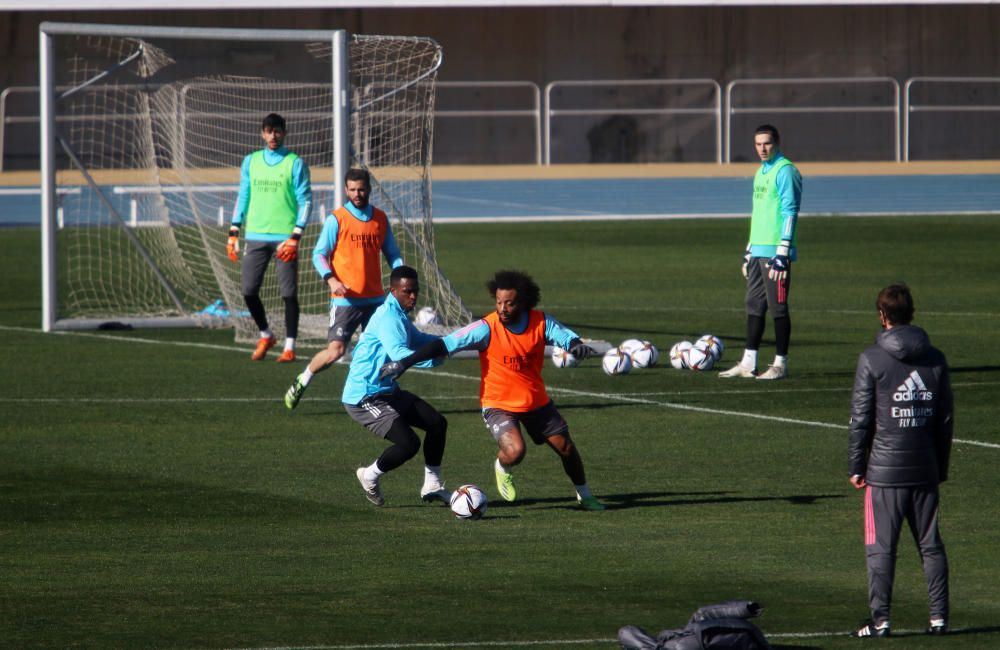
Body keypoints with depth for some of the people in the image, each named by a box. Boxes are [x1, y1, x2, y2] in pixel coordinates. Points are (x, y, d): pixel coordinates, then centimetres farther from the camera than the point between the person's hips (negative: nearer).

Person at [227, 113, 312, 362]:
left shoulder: (295, 164, 0)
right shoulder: (250, 162, 12)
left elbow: (305, 201, -2)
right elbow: (243, 198, 17)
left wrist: (295, 237, -12)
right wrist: (233, 233, 10)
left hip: (284, 237, -4)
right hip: (255, 236, 4)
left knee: (289, 293, -4)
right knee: (249, 290, -1)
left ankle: (289, 346, 3)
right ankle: (265, 335, 21)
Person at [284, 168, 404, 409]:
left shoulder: (381, 219, 10)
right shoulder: (336, 219, -4)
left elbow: (392, 253, 17)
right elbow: (319, 254, -5)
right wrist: (331, 279, -22)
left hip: (375, 299, 4)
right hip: (345, 298, -4)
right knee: (335, 351, -11)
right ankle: (301, 381, 10)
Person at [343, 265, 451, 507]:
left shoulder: (400, 316, 13)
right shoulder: (388, 317, -21)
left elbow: (417, 340, 31)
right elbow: (399, 354, -37)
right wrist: (434, 359, -46)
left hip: (387, 392, 11)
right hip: (364, 397, -11)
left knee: (437, 423, 11)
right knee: (409, 443, -21)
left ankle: (432, 485, 22)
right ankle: (371, 476, 6)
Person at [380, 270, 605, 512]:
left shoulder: (541, 323, -13)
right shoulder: (487, 328, -23)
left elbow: (566, 336, -10)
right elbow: (445, 344, -24)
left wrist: (577, 346, -37)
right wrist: (405, 362, -30)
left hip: (537, 401, 4)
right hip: (499, 404, -4)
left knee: (566, 448, 9)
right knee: (514, 451, -27)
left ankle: (584, 495, 36)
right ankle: (502, 469, 11)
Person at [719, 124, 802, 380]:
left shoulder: (785, 171, -9)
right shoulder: (761, 172, 18)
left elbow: (790, 212, -15)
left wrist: (782, 253, -19)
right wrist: (749, 251, 22)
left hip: (775, 253, -9)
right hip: (758, 251, 9)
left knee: (778, 308, -4)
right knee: (754, 306, 10)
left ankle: (781, 364, 1)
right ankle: (748, 364, 13)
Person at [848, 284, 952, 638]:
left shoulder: (872, 360, -7)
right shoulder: (935, 359, 5)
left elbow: (861, 419, -6)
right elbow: (945, 419, 10)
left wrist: (856, 467, 1)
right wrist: (941, 467, 18)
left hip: (884, 471, -4)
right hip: (925, 471, 4)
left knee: (881, 547, -1)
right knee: (931, 544, 10)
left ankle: (880, 620, -3)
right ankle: (939, 616, 9)